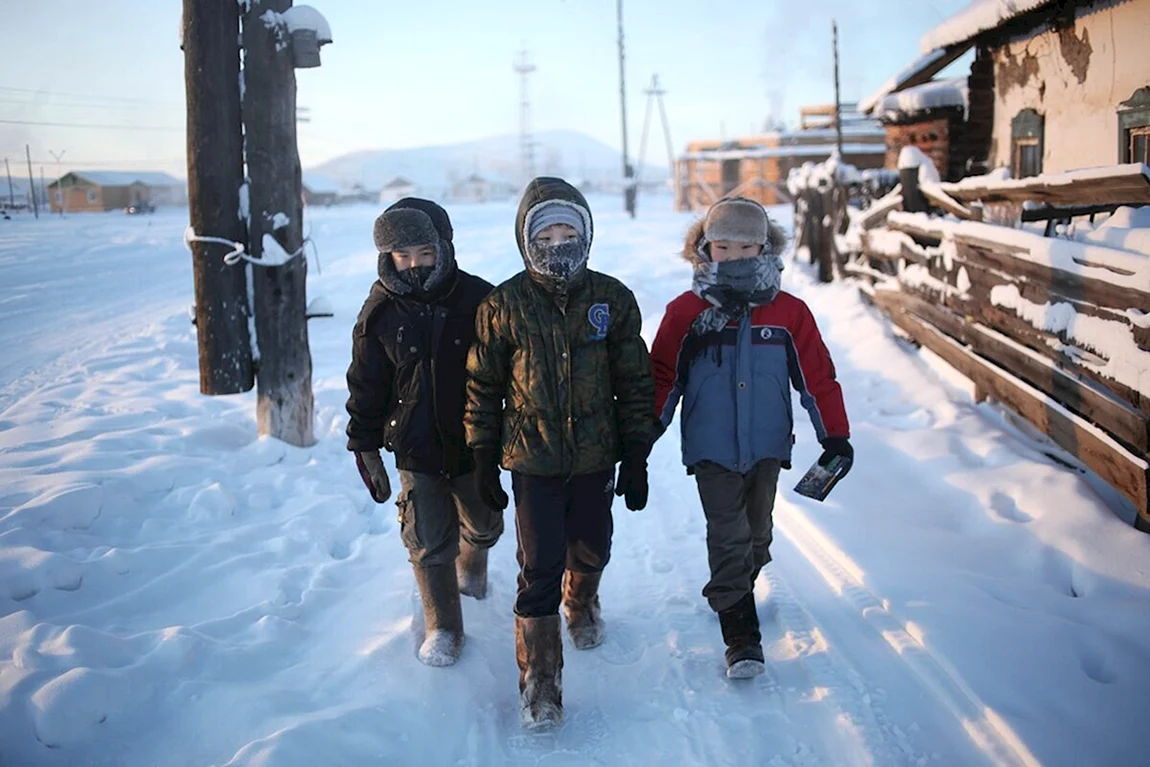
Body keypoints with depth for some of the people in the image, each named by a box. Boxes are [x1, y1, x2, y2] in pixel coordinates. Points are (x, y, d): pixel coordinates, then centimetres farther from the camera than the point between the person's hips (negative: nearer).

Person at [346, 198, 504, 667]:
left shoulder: (478, 301, -9)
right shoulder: (379, 313, -6)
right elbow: (365, 388, 2)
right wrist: (365, 448, 2)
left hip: (474, 445, 1)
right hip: (416, 451, -1)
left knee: (483, 526, 19)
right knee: (430, 544, 1)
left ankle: (470, 570, 54)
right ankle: (443, 628, 22)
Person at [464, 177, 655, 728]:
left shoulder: (612, 300, -3)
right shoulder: (503, 305, -6)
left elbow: (635, 384, 2)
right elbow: (483, 388, 1)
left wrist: (636, 459, 1)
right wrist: (483, 461, 3)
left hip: (595, 458, 2)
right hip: (532, 461, -2)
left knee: (591, 552, 19)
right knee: (539, 570, -2)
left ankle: (581, 604, 52)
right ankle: (538, 678, 12)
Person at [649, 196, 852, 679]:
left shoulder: (789, 313, -3)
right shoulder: (686, 312, -6)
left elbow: (818, 376, 1)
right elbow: (662, 376, -1)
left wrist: (835, 437, 0)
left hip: (767, 446, 3)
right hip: (711, 450, -2)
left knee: (757, 534, 17)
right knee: (728, 538, -4)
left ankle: (737, 590, 44)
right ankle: (741, 636, 2)